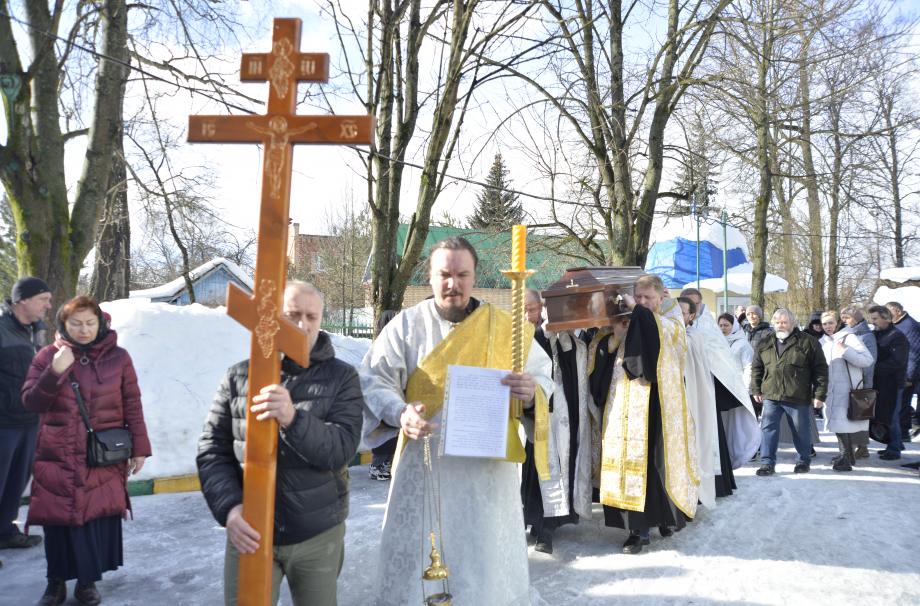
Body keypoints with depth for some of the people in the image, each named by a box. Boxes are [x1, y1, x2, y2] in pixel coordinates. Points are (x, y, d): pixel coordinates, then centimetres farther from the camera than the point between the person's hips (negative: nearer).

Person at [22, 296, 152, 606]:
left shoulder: (118, 357, -1)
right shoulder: (48, 356, 2)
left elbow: (132, 405, 1)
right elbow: (30, 402, -3)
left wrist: (139, 448, 0)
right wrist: (55, 371, -18)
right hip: (58, 457, 1)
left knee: (99, 518, 2)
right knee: (60, 519, 5)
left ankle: (88, 580, 21)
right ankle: (57, 581, 24)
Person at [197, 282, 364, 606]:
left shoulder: (342, 377, -4)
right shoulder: (239, 375, 1)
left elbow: (341, 449, -14)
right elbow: (212, 450, 2)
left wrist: (292, 419, -31)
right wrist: (229, 507, -13)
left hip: (318, 533, 0)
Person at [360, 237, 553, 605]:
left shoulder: (505, 327, 1)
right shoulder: (407, 324, -2)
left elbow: (543, 375, 5)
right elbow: (372, 380, -5)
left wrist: (532, 391, -20)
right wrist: (400, 412, -25)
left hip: (487, 467, 1)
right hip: (423, 464, 0)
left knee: (488, 559, 10)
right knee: (412, 555, 10)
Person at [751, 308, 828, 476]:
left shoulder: (808, 342, -3)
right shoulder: (765, 344, 9)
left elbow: (820, 369, -3)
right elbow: (756, 368, 16)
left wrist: (820, 394, -6)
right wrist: (756, 389, 10)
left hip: (798, 398, -3)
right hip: (771, 396, 3)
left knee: (801, 432, 11)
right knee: (768, 430, -1)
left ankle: (804, 461, 30)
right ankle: (767, 463, 6)